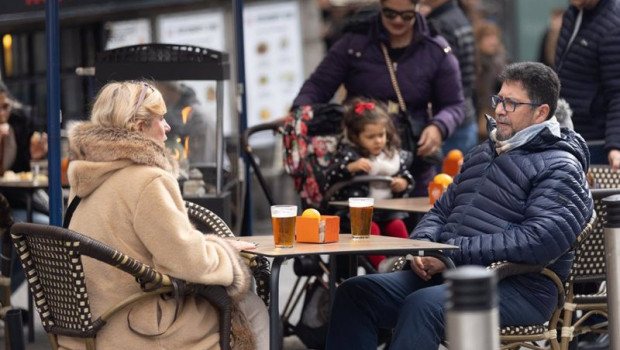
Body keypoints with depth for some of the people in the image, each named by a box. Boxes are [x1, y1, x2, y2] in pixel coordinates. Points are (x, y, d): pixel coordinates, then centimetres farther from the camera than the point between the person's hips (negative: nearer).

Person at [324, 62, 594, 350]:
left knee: (423, 305, -35)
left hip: (518, 289, -8)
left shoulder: (560, 169, -5)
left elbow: (540, 239, -20)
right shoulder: (482, 153, 22)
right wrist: (422, 246, 1)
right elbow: (441, 211, 26)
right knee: (354, 293, -8)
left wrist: (454, 253, -20)